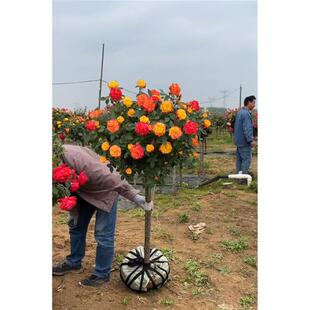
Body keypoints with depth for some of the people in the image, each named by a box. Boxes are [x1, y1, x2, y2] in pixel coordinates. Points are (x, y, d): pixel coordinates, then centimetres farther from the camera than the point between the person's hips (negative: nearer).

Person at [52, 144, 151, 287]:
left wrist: (134, 196, -30)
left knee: (103, 234, -4)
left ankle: (102, 274, 13)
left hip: (104, 190, -8)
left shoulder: (75, 158, -38)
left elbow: (108, 177, -34)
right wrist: (72, 211, 5)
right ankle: (74, 263, 36)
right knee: (76, 225, 17)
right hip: (83, 190, 8)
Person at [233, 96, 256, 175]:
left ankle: (239, 173, 20)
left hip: (238, 140, 10)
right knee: (247, 159, -5)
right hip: (244, 141, -10)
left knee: (239, 159, 13)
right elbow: (247, 129, -24)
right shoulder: (246, 113, -17)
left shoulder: (240, 112, 14)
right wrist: (251, 140, -23)